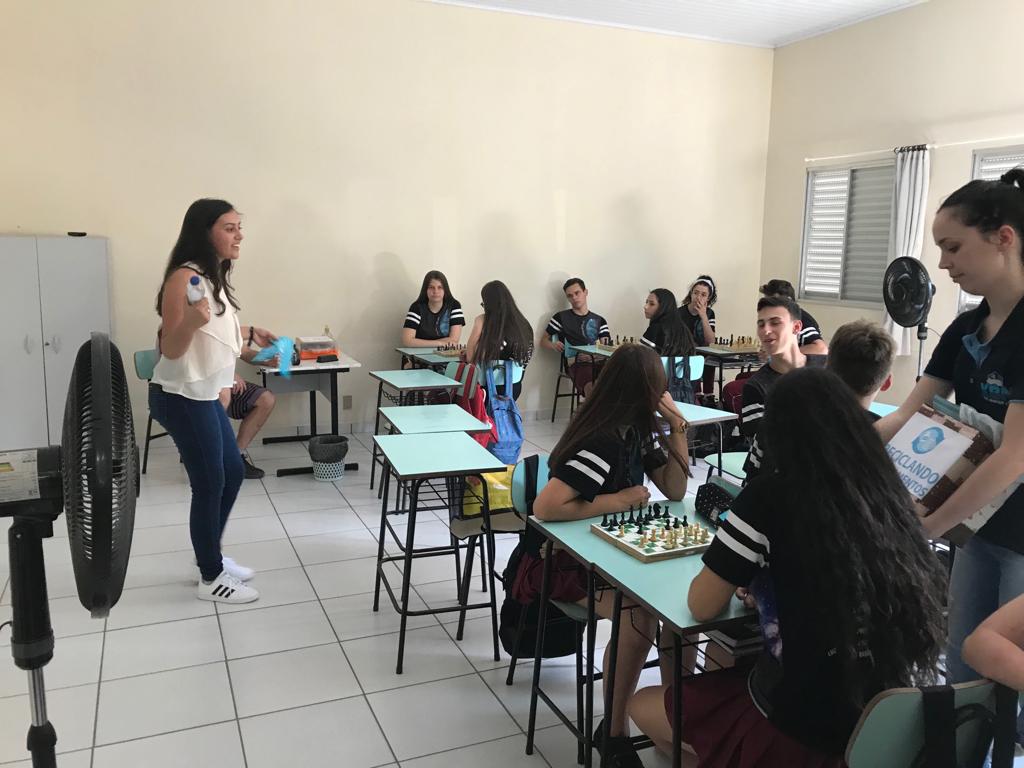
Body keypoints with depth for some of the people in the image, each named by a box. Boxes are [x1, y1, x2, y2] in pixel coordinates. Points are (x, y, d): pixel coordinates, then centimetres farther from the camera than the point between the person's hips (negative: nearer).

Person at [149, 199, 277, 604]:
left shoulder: (214, 277, 10)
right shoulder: (184, 278, -19)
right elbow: (171, 349, -21)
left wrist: (250, 333, 19)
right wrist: (191, 320, -38)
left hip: (205, 395, 10)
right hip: (182, 398, -10)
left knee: (232, 472, 16)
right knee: (210, 484, -1)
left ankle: (211, 557, 33)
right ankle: (211, 577, 15)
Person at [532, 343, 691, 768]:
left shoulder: (637, 430, 2)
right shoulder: (602, 441, -26)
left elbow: (675, 491, 6)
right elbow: (545, 507, -35)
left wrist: (676, 428, -5)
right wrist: (619, 500, -24)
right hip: (568, 561, -8)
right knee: (639, 616, -29)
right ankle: (614, 731, -10)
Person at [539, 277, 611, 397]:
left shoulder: (599, 321, 22)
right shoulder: (561, 317, 14)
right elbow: (543, 341, 18)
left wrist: (591, 355, -11)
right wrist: (553, 345, -6)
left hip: (598, 361, 3)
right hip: (576, 364, -3)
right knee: (592, 387, -36)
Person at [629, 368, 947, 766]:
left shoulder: (769, 497, -18)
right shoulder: (885, 490, -3)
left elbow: (702, 606, -9)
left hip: (802, 725, -6)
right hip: (886, 713, 6)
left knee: (642, 705, 19)